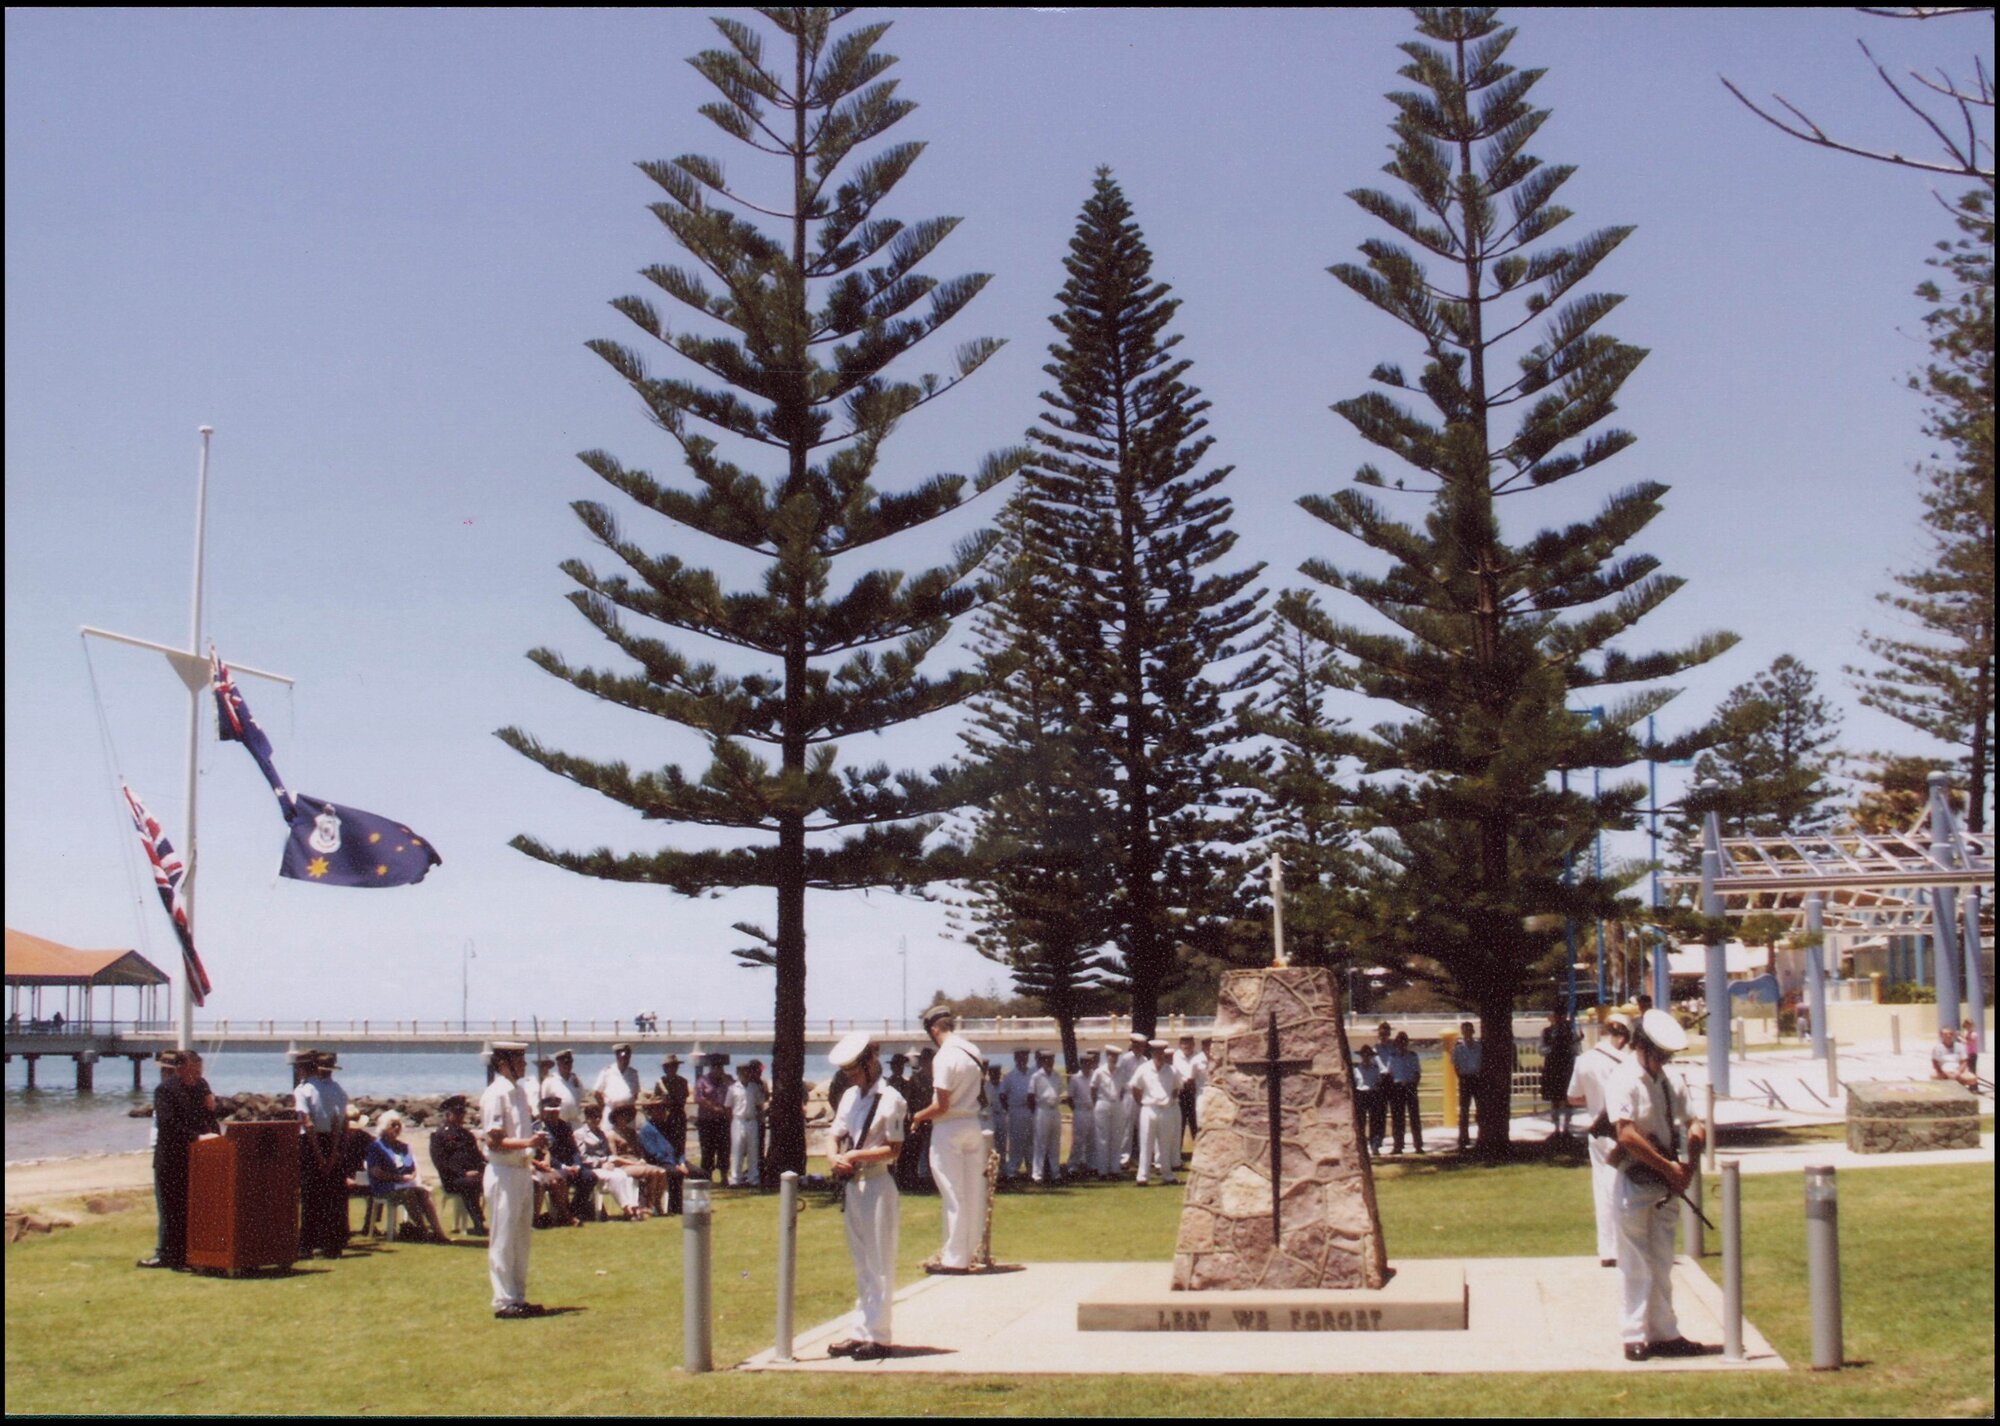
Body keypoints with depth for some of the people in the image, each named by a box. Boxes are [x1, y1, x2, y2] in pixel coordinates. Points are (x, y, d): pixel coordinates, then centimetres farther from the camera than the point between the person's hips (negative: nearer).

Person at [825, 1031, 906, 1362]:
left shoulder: (890, 1099, -10)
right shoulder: (850, 1097, 12)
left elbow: (894, 1148, -13)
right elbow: (837, 1136, 14)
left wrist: (857, 1155, -19)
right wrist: (837, 1158, -6)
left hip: (878, 1185, -8)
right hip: (853, 1185, 8)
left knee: (879, 1266, -3)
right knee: (861, 1266, 13)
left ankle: (879, 1337, 1)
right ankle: (862, 1333, 19)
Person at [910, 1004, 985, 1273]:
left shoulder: (945, 1057, -18)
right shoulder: (973, 1051, 7)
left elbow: (942, 1106, -20)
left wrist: (918, 1117, -4)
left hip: (949, 1129, -8)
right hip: (973, 1126, 8)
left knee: (953, 1195, -2)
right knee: (974, 1192, 11)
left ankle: (955, 1258, 3)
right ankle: (970, 1251, 18)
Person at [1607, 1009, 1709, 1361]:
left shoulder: (1668, 1083, 9)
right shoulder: (1624, 1081, -14)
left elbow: (1693, 1126, 14)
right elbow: (1627, 1135, -23)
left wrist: (1688, 1166, -5)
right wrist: (1669, 1168, -18)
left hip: (1665, 1186, 7)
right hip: (1635, 1183, -7)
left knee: (1662, 1263, 12)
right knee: (1636, 1265, -1)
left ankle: (1664, 1334, 19)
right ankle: (1634, 1336, 5)